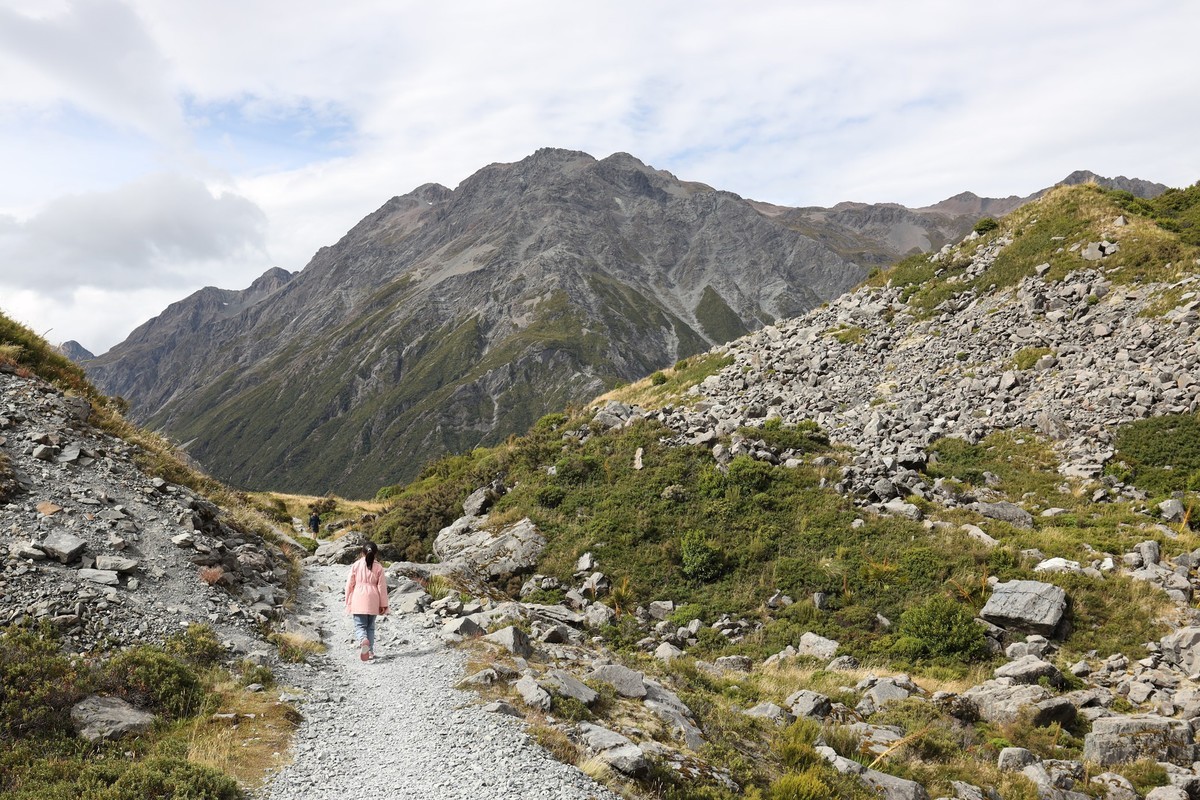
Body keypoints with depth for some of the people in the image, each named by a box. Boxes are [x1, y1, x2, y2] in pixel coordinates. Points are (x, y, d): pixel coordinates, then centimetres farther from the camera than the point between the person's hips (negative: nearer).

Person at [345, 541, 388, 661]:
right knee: (370, 626, 14)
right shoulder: (378, 567, -1)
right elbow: (382, 586, 0)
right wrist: (383, 604, 6)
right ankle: (370, 651, 12)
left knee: (360, 625, 0)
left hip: (358, 600, -1)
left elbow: (349, 584, 2)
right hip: (373, 601, 1)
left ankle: (363, 640, -30)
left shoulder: (356, 565, -1)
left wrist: (348, 601, 12)